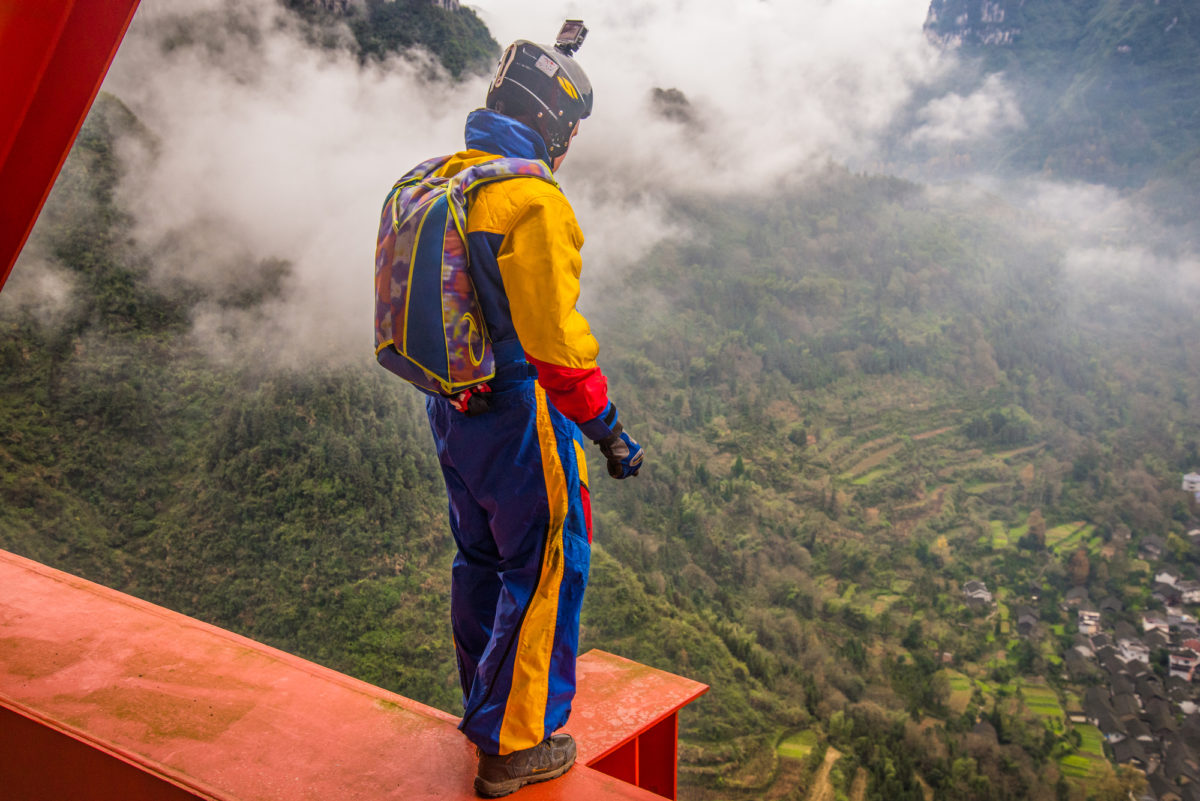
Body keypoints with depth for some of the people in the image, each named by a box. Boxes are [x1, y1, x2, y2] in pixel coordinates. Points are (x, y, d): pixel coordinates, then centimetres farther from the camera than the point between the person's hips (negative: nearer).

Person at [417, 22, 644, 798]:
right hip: (516, 413, -9)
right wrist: (608, 430, -17)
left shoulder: (443, 182, 8)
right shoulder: (532, 199, -20)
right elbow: (555, 340, -24)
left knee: (482, 558, 21)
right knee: (546, 568, 4)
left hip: (452, 405, 9)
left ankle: (486, 707, 38)